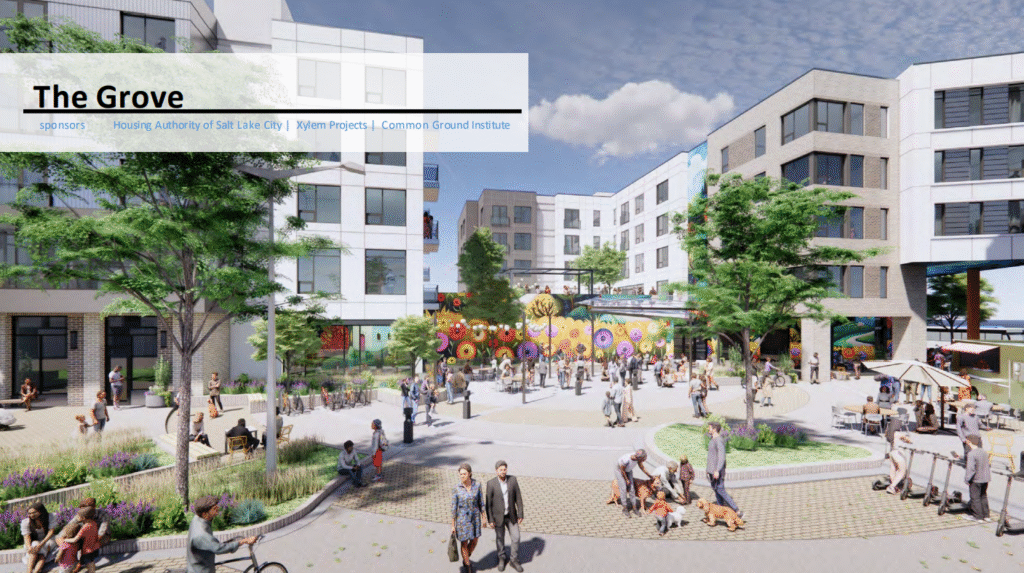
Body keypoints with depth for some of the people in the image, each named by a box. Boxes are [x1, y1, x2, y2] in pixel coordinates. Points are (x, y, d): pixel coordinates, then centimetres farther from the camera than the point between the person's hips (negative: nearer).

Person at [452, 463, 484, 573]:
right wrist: (453, 525, -5)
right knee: (464, 543, 11)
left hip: (475, 517, 3)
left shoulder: (477, 484, -14)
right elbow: (453, 507, -10)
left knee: (474, 541, 16)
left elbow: (481, 502, -2)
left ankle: (466, 559, 46)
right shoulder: (456, 489, -20)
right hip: (461, 518, -3)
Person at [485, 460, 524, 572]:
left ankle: (514, 560, 30)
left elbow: (518, 498, -7)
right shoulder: (491, 483, -20)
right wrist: (490, 520, -11)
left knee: (516, 538, 6)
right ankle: (501, 559, 43)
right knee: (500, 539, 16)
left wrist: (520, 514, -6)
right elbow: (488, 503, -13)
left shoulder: (513, 479, -15)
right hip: (498, 516, -2)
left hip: (511, 515, 2)